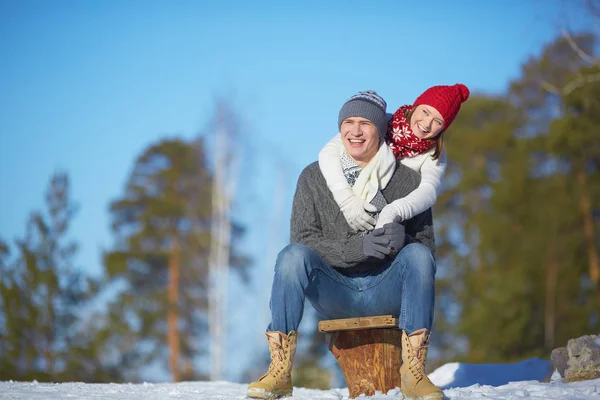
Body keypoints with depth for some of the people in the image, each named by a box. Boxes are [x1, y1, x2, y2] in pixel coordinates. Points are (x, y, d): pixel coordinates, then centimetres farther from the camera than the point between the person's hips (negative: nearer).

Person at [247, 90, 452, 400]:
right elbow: (304, 240, -5)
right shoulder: (313, 178, 4)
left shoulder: (407, 180, 4)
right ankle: (279, 372, -27)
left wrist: (403, 239, -23)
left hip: (387, 292, 0)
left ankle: (414, 371, -30)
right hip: (335, 291, 0)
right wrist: (359, 246, -22)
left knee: (418, 254, -29)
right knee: (293, 254, -28)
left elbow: (426, 243, 2)